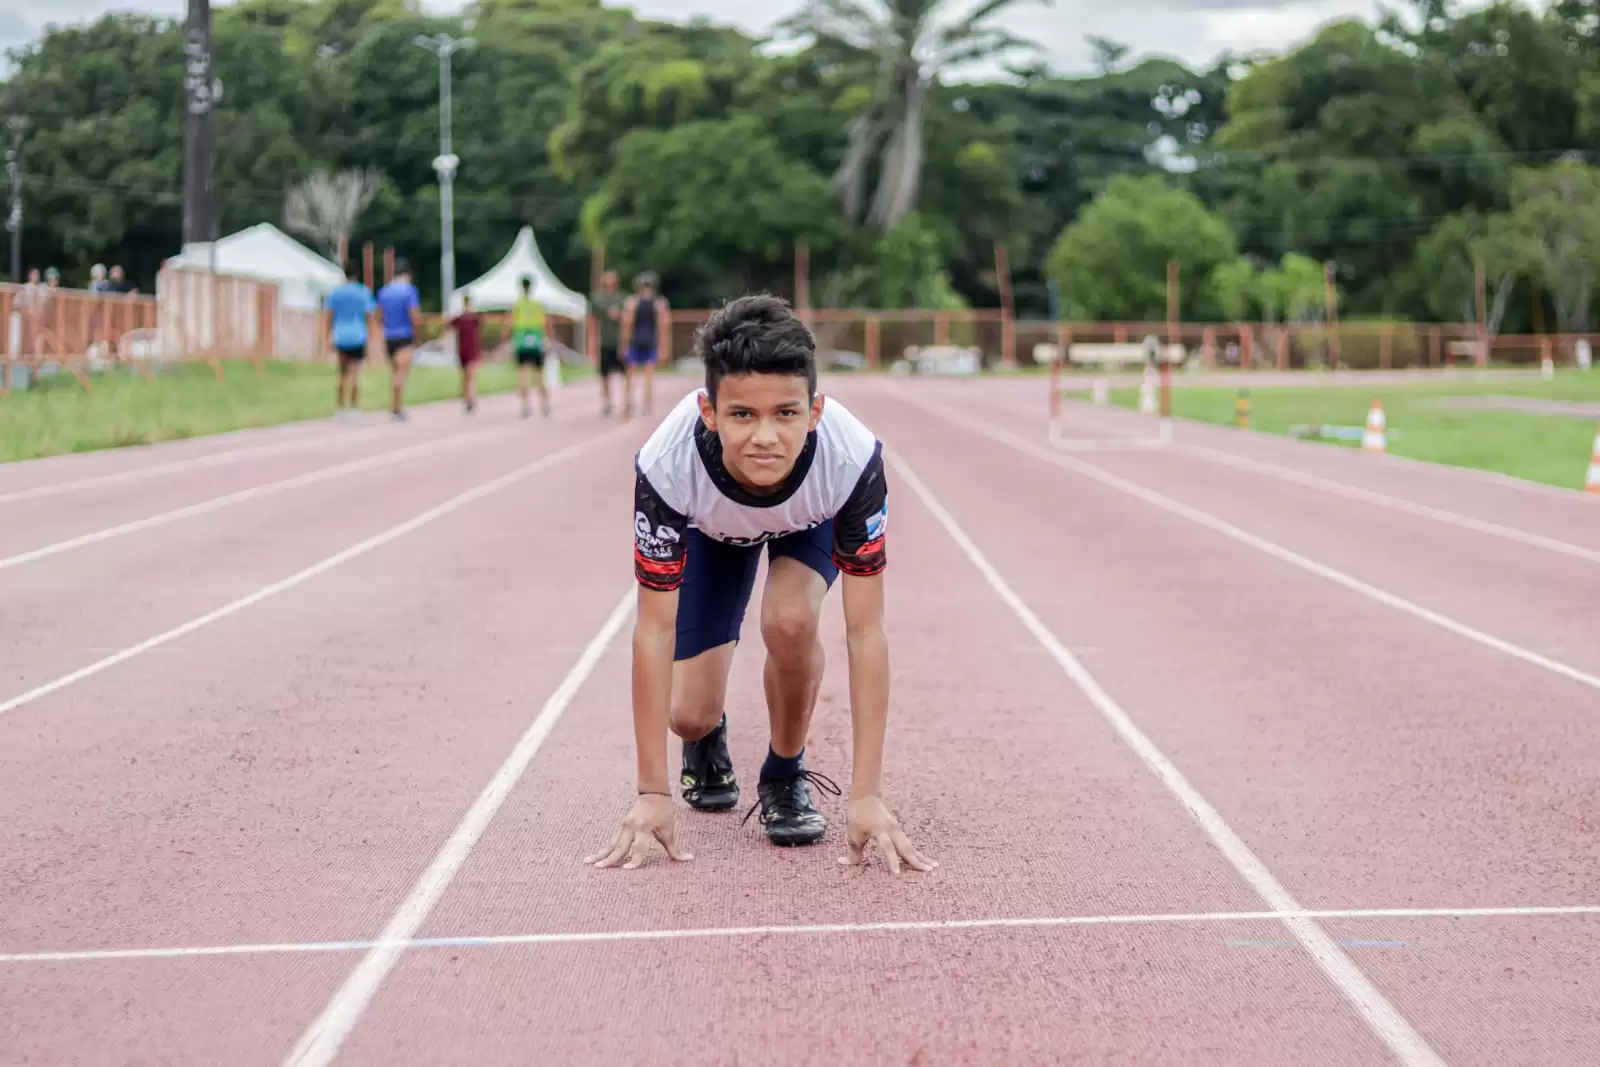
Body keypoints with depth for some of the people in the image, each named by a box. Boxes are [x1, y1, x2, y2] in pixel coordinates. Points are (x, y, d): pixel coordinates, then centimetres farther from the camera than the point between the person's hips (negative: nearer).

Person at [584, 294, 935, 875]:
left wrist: (866, 795, -39)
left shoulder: (853, 459, -43)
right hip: (712, 529, 1)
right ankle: (706, 741, 32)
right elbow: (654, 630, -33)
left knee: (789, 621, -32)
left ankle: (785, 775, -3)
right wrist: (652, 793, -32)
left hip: (812, 521, -1)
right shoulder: (666, 466, -42)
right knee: (690, 714, -8)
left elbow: (865, 631, -37)